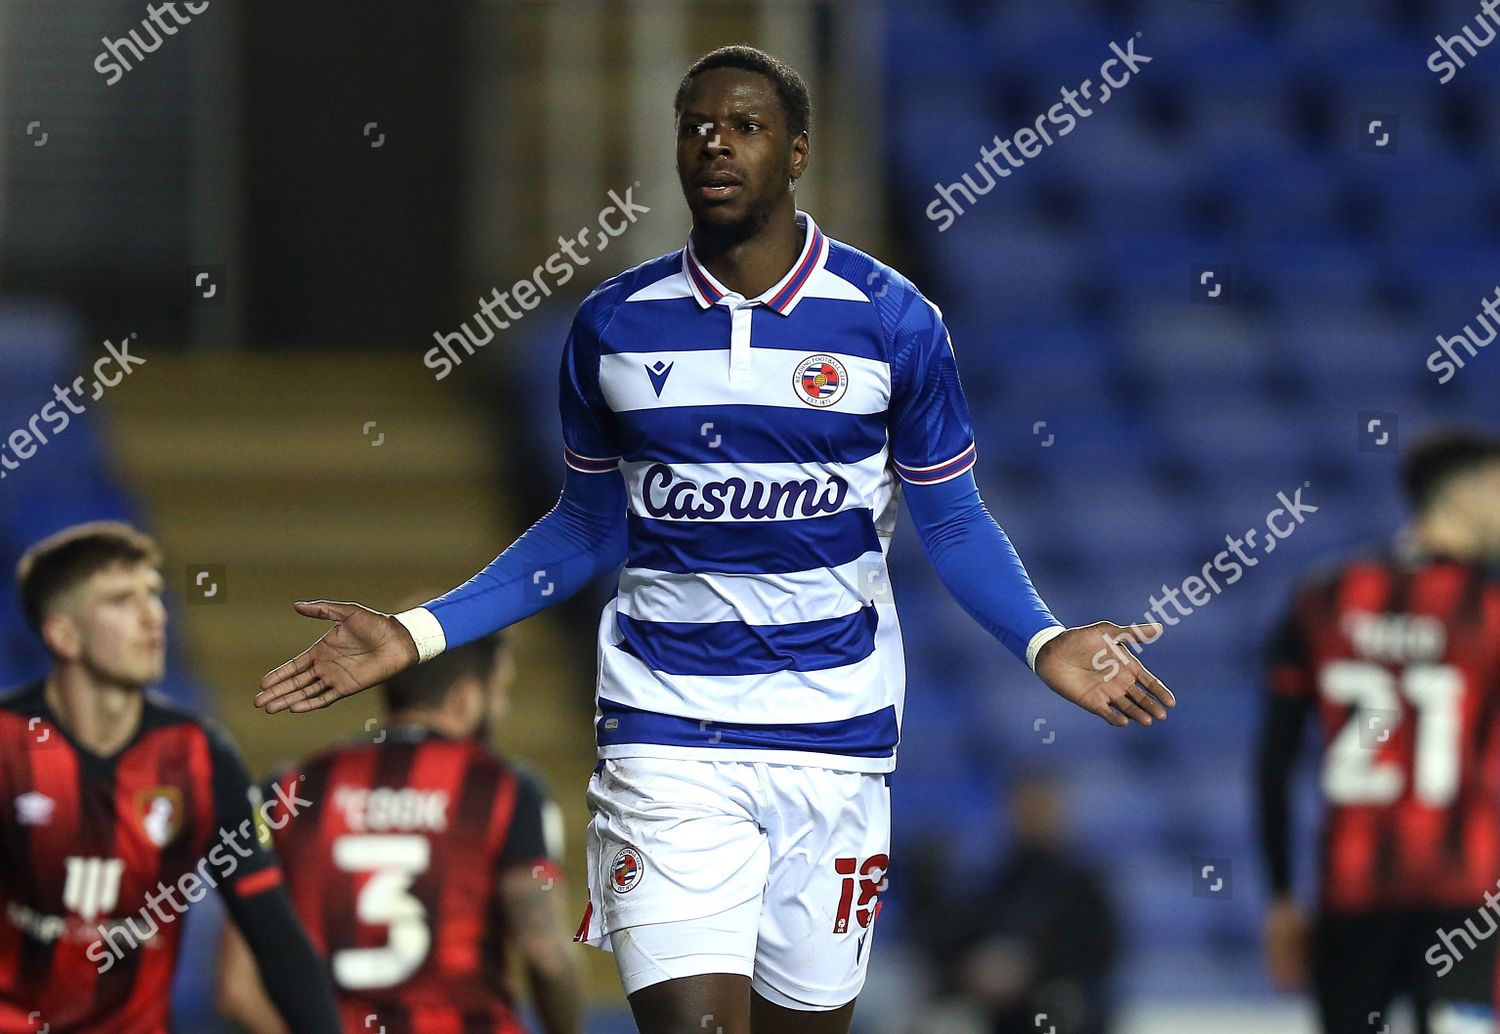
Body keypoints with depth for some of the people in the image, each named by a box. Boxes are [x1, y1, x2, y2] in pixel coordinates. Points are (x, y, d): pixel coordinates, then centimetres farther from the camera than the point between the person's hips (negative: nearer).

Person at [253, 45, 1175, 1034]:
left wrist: (1041, 638, -12)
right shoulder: (614, 324, 3)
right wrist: (420, 634, 6)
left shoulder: (893, 319, -2)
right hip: (665, 738, 0)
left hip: (832, 732, 0)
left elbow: (952, 518, 6)